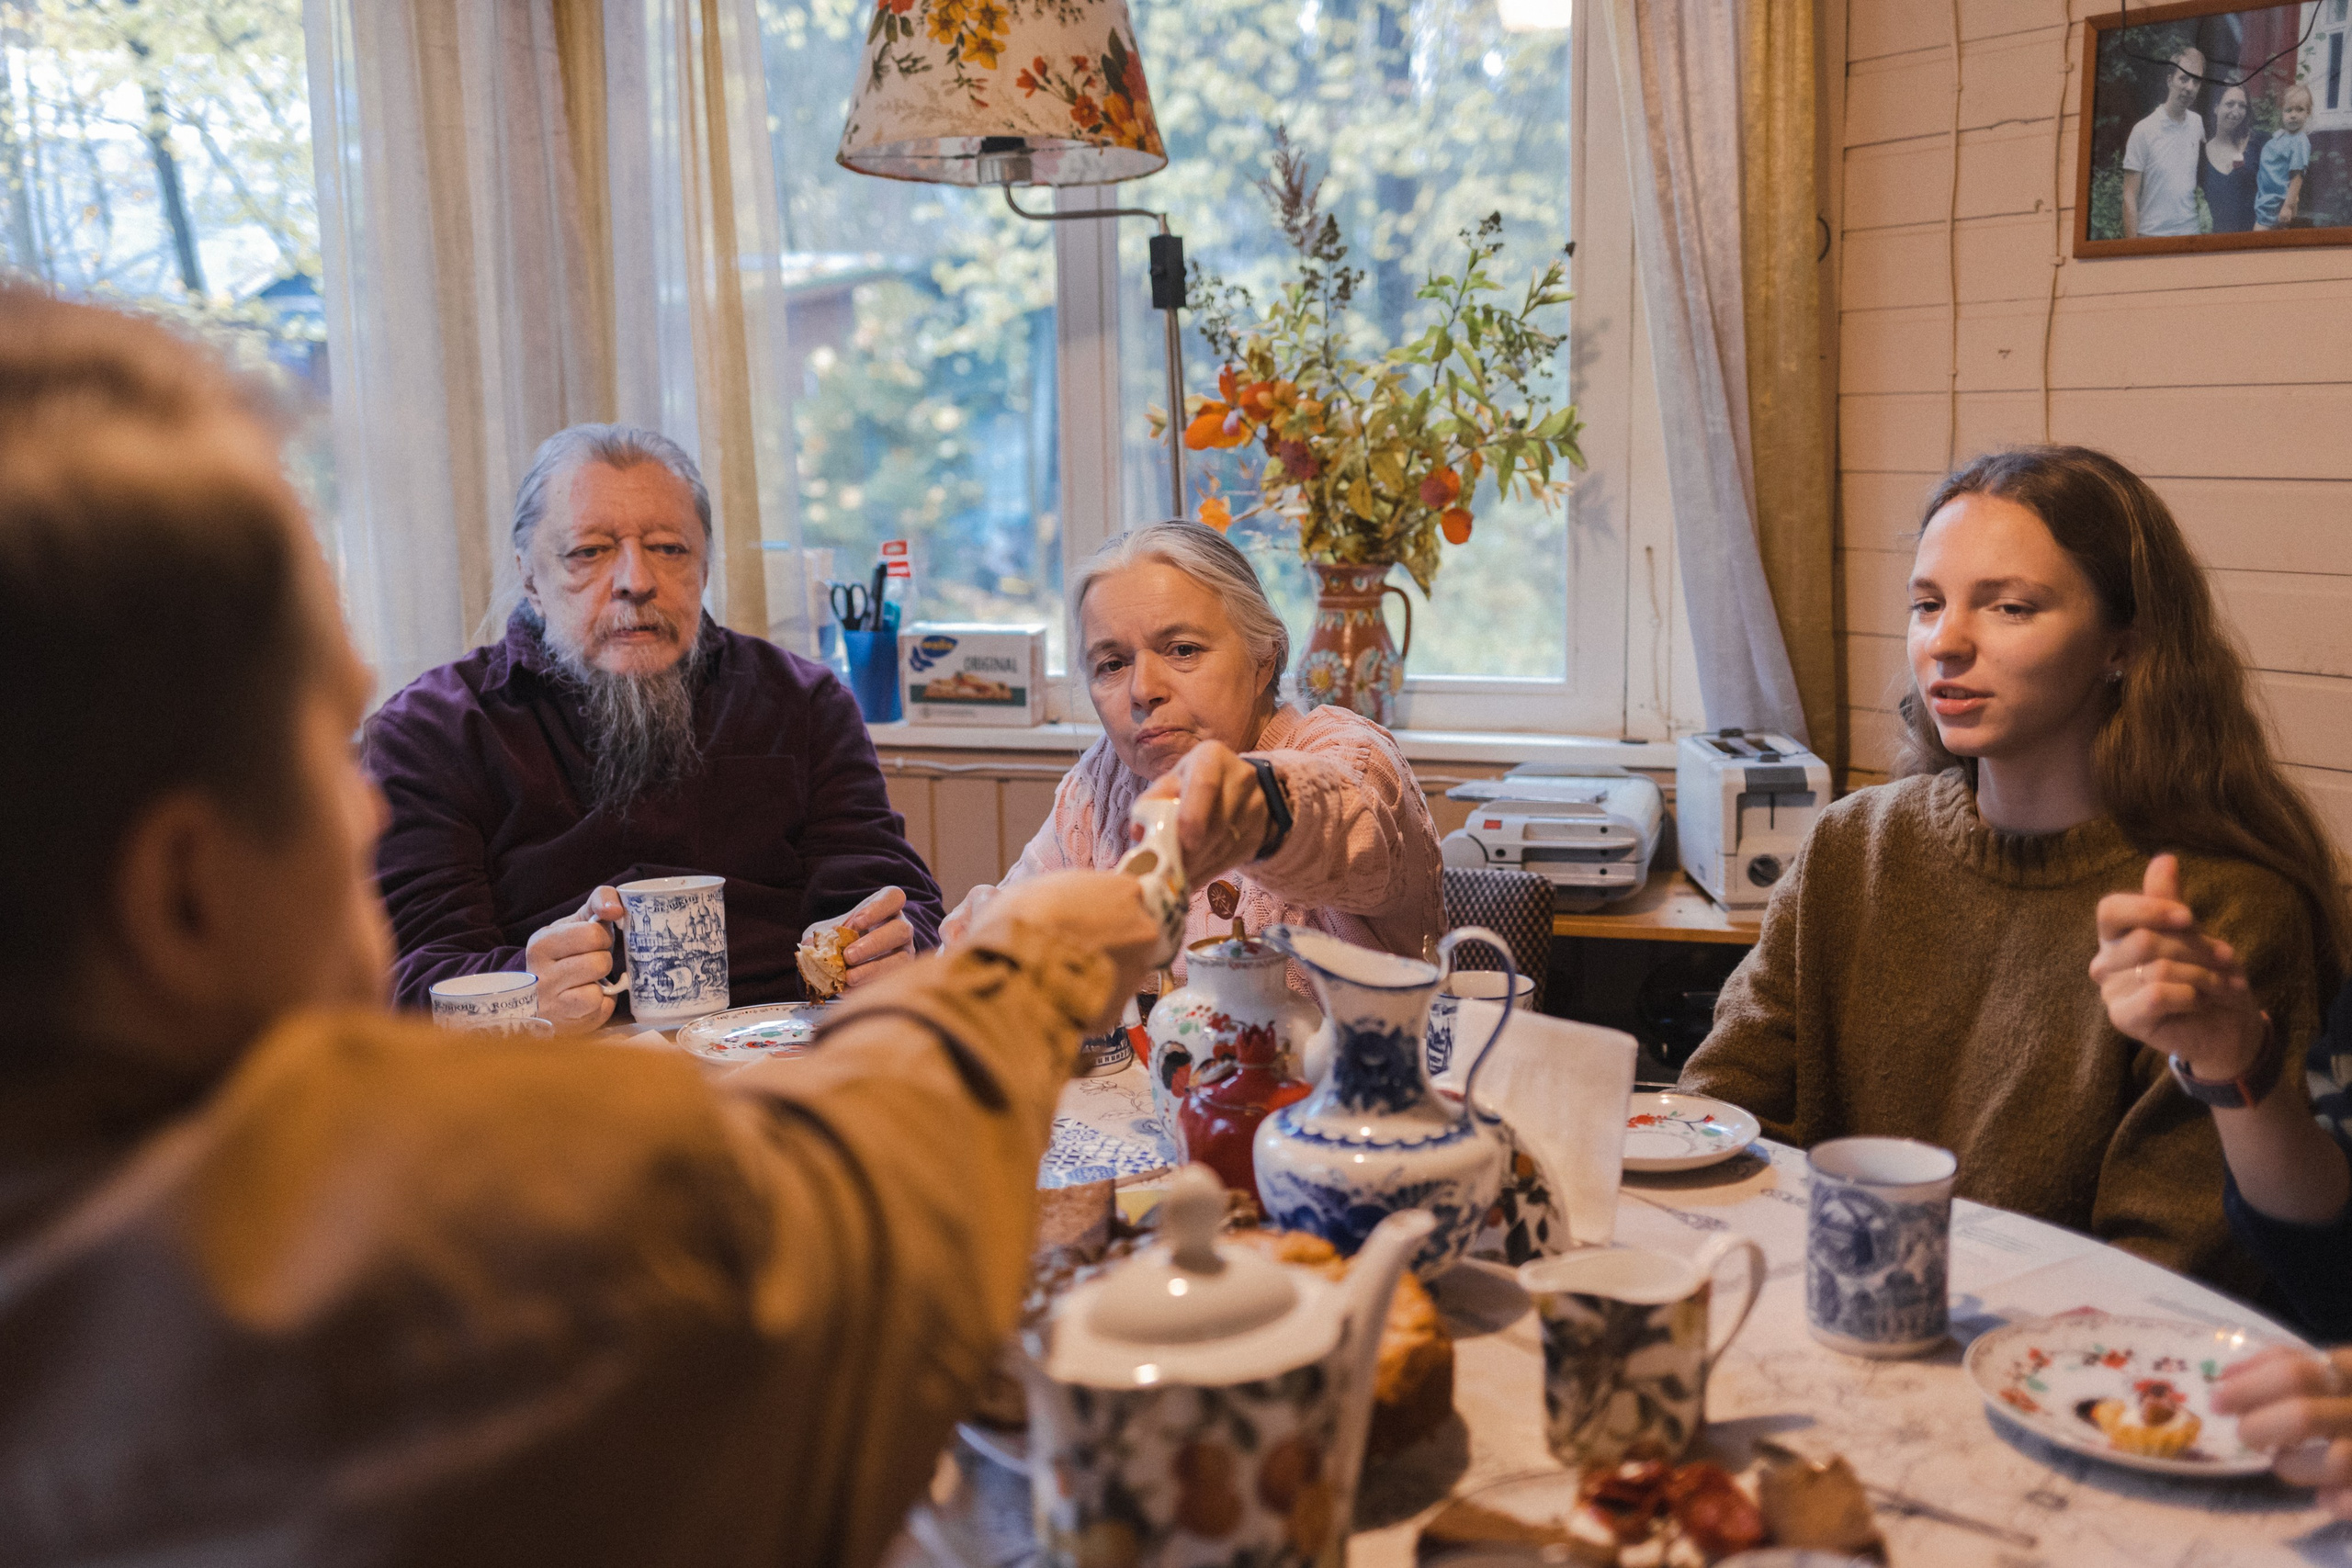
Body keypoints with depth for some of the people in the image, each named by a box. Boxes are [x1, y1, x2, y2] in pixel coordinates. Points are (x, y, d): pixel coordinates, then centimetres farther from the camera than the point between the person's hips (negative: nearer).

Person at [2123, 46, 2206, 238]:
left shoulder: (2197, 125, 6)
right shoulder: (2143, 131, -8)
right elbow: (2130, 196, -9)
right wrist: (2132, 244, -14)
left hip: (2191, 231, 4)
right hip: (2153, 235, -4)